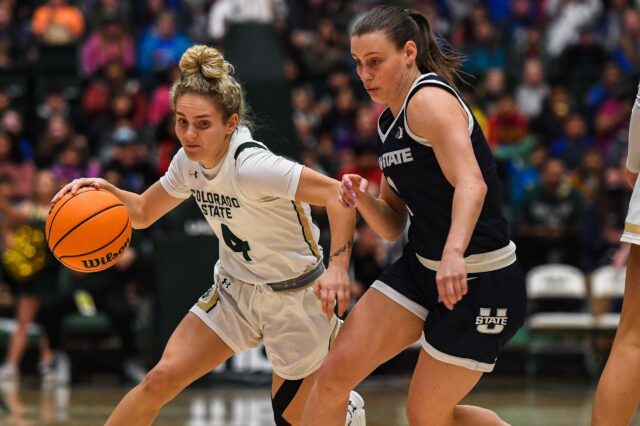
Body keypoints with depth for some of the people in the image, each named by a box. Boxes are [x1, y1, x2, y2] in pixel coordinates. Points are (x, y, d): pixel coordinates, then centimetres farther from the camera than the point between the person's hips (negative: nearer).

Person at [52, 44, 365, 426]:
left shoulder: (250, 165, -30)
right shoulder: (189, 162, -6)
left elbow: (336, 194, -33)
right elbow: (143, 212, 9)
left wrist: (337, 269, -43)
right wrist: (105, 191, -12)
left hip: (294, 296, -6)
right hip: (235, 290, 6)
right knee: (161, 379, -7)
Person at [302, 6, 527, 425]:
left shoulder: (429, 99, -17)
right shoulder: (389, 121, 12)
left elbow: (471, 183, -33)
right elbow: (392, 225, 15)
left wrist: (454, 253, -50)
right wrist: (363, 199, -7)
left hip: (480, 282, -9)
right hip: (420, 267, 9)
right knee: (334, 374, -3)